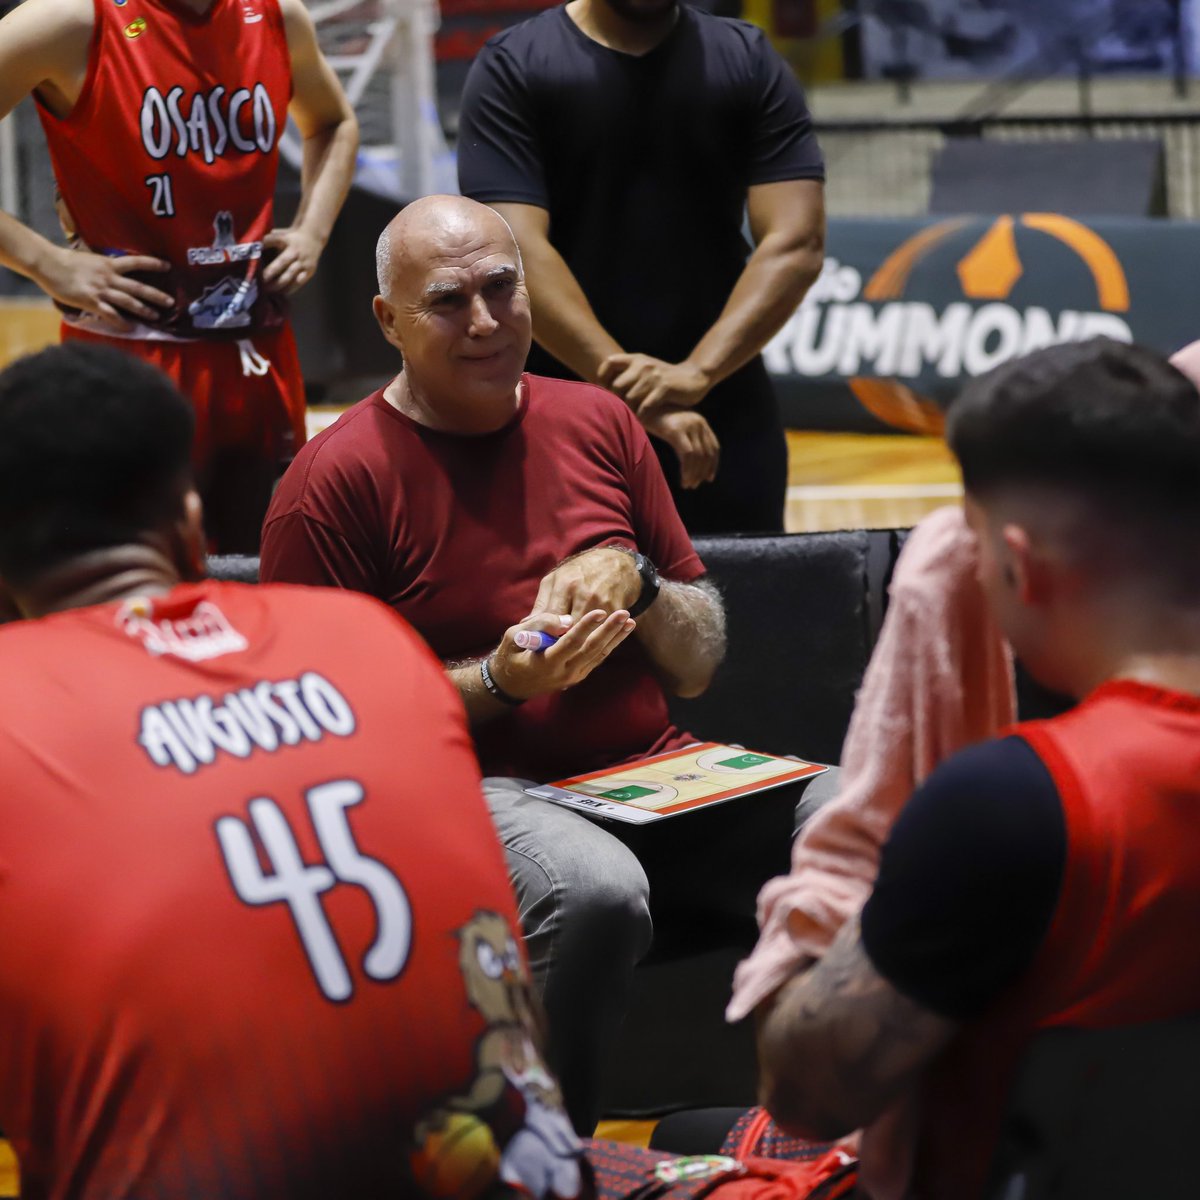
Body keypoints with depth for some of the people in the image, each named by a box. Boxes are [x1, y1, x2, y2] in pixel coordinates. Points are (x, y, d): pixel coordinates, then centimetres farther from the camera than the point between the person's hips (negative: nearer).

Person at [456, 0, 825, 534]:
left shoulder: (751, 63, 4)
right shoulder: (513, 67, -2)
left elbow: (796, 244, -6)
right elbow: (518, 251, -14)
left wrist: (698, 372, -22)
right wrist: (634, 396, -24)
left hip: (725, 422, 2)